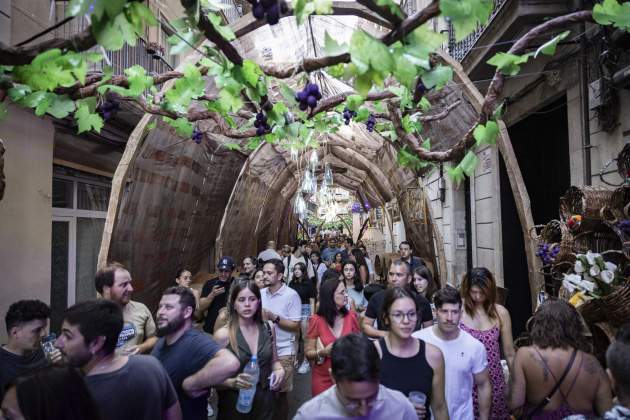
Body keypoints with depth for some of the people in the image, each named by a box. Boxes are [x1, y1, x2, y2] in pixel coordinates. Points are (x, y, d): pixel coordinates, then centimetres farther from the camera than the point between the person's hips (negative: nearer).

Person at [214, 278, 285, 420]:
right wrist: (232, 382, -26)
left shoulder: (267, 328, -3)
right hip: (234, 405, -3)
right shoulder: (223, 335, -14)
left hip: (264, 402, 3)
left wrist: (279, 370, -7)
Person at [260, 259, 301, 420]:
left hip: (283, 352, -4)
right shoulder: (261, 293, 3)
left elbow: (296, 326, -14)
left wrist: (274, 317, -22)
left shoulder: (291, 295, -13)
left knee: (279, 393, 6)